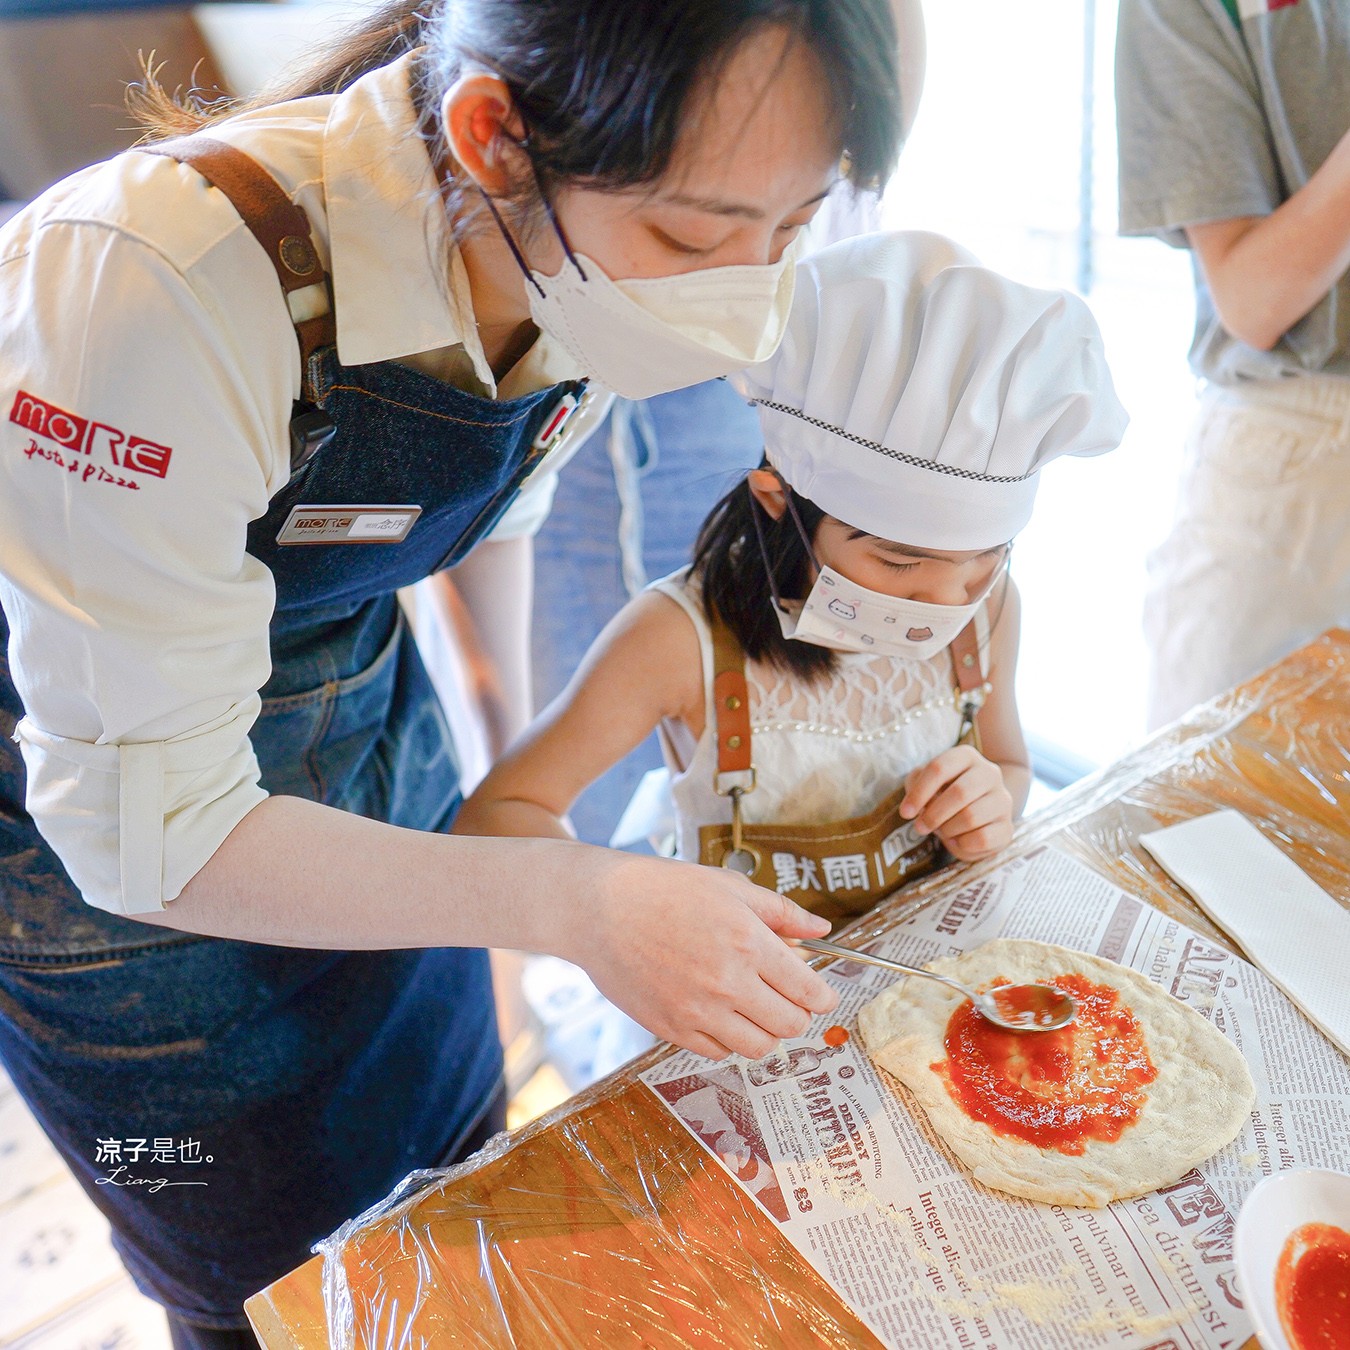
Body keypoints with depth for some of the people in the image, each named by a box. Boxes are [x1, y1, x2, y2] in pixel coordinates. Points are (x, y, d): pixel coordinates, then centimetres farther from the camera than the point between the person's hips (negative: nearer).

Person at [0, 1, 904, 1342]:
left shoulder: (580, 268, -15)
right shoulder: (144, 283, -36)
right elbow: (141, 827, -29)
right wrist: (576, 905, -33)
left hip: (378, 775, 5)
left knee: (461, 1201, 24)